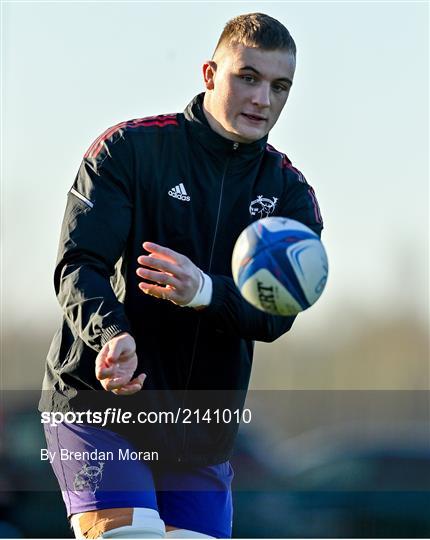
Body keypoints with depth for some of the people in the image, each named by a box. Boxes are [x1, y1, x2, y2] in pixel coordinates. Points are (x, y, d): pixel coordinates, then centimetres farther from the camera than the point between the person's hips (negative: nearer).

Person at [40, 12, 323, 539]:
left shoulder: (289, 191, 5)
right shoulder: (128, 148, -6)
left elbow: (277, 313, -9)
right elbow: (76, 264, -13)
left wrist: (204, 292, -31)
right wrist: (111, 334, -34)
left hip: (202, 430, 5)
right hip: (96, 403, -4)